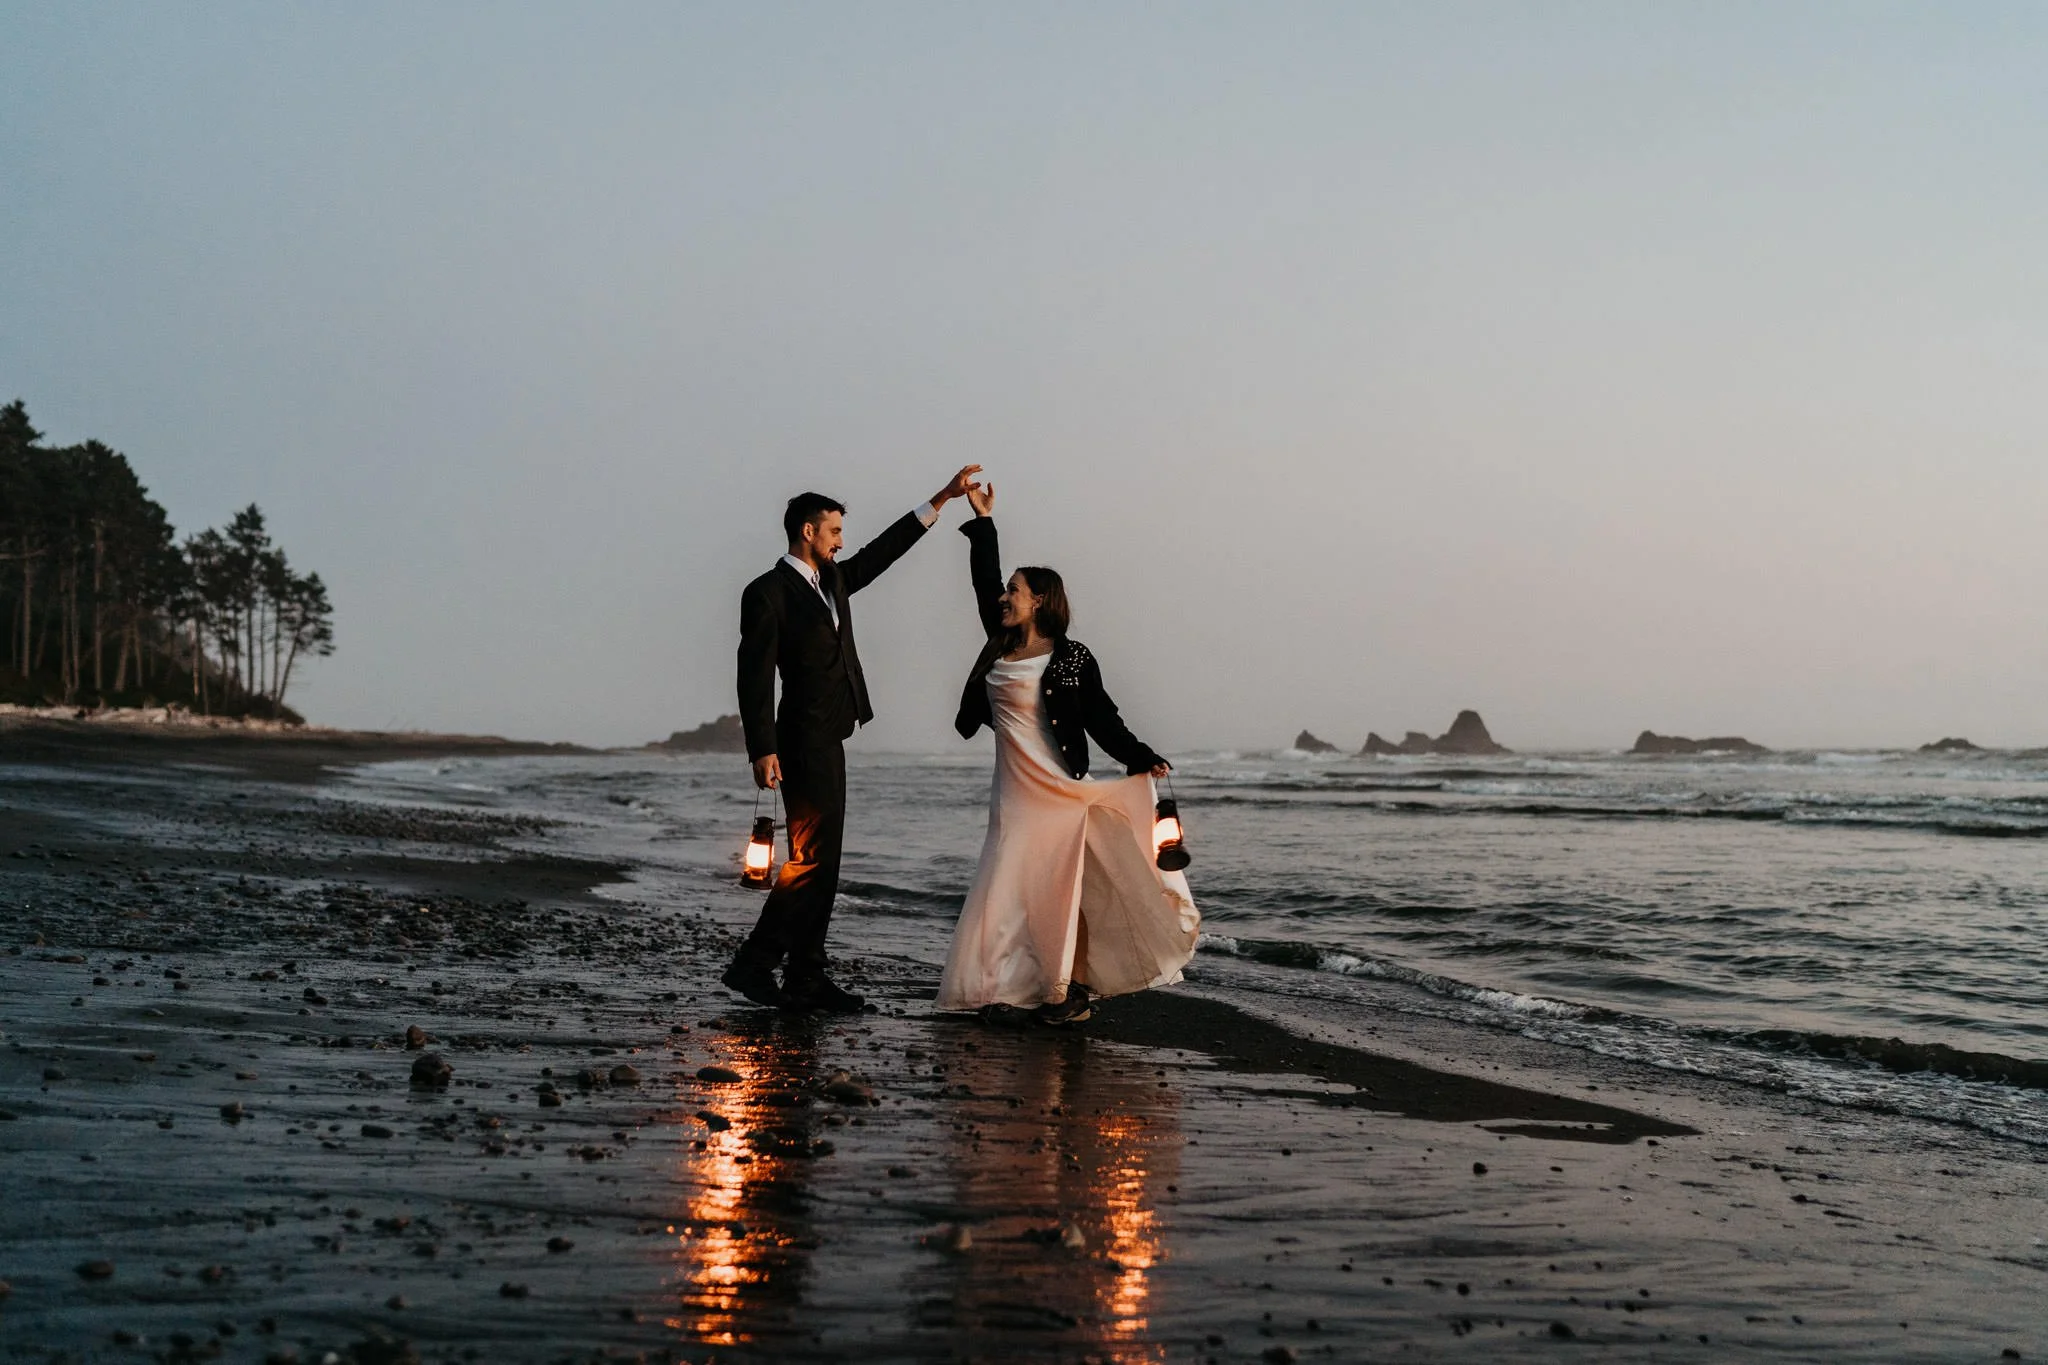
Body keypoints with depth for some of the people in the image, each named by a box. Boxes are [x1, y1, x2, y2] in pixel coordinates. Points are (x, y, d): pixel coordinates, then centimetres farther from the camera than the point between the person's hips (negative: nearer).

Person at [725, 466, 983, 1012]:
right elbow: (754, 676, -13)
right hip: (803, 743, -9)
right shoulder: (767, 592, -8)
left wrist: (942, 498, 21)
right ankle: (753, 964, -8)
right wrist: (762, 751, -19)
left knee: (822, 862, 8)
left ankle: (806, 978, 10)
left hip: (827, 742, 9)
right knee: (812, 858, -13)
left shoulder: (832, 581, 15)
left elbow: (883, 551, 23)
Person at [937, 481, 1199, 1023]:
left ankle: (1074, 988, 4)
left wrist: (1141, 758, -17)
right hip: (1013, 793, 6)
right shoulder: (1000, 647, 10)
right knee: (1009, 888, 5)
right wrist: (982, 519, 19)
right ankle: (1013, 986, 11)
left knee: (1058, 889, -3)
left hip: (1058, 792, -6)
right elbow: (984, 582, 18)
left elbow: (1101, 717, -6)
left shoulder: (1071, 657, -6)